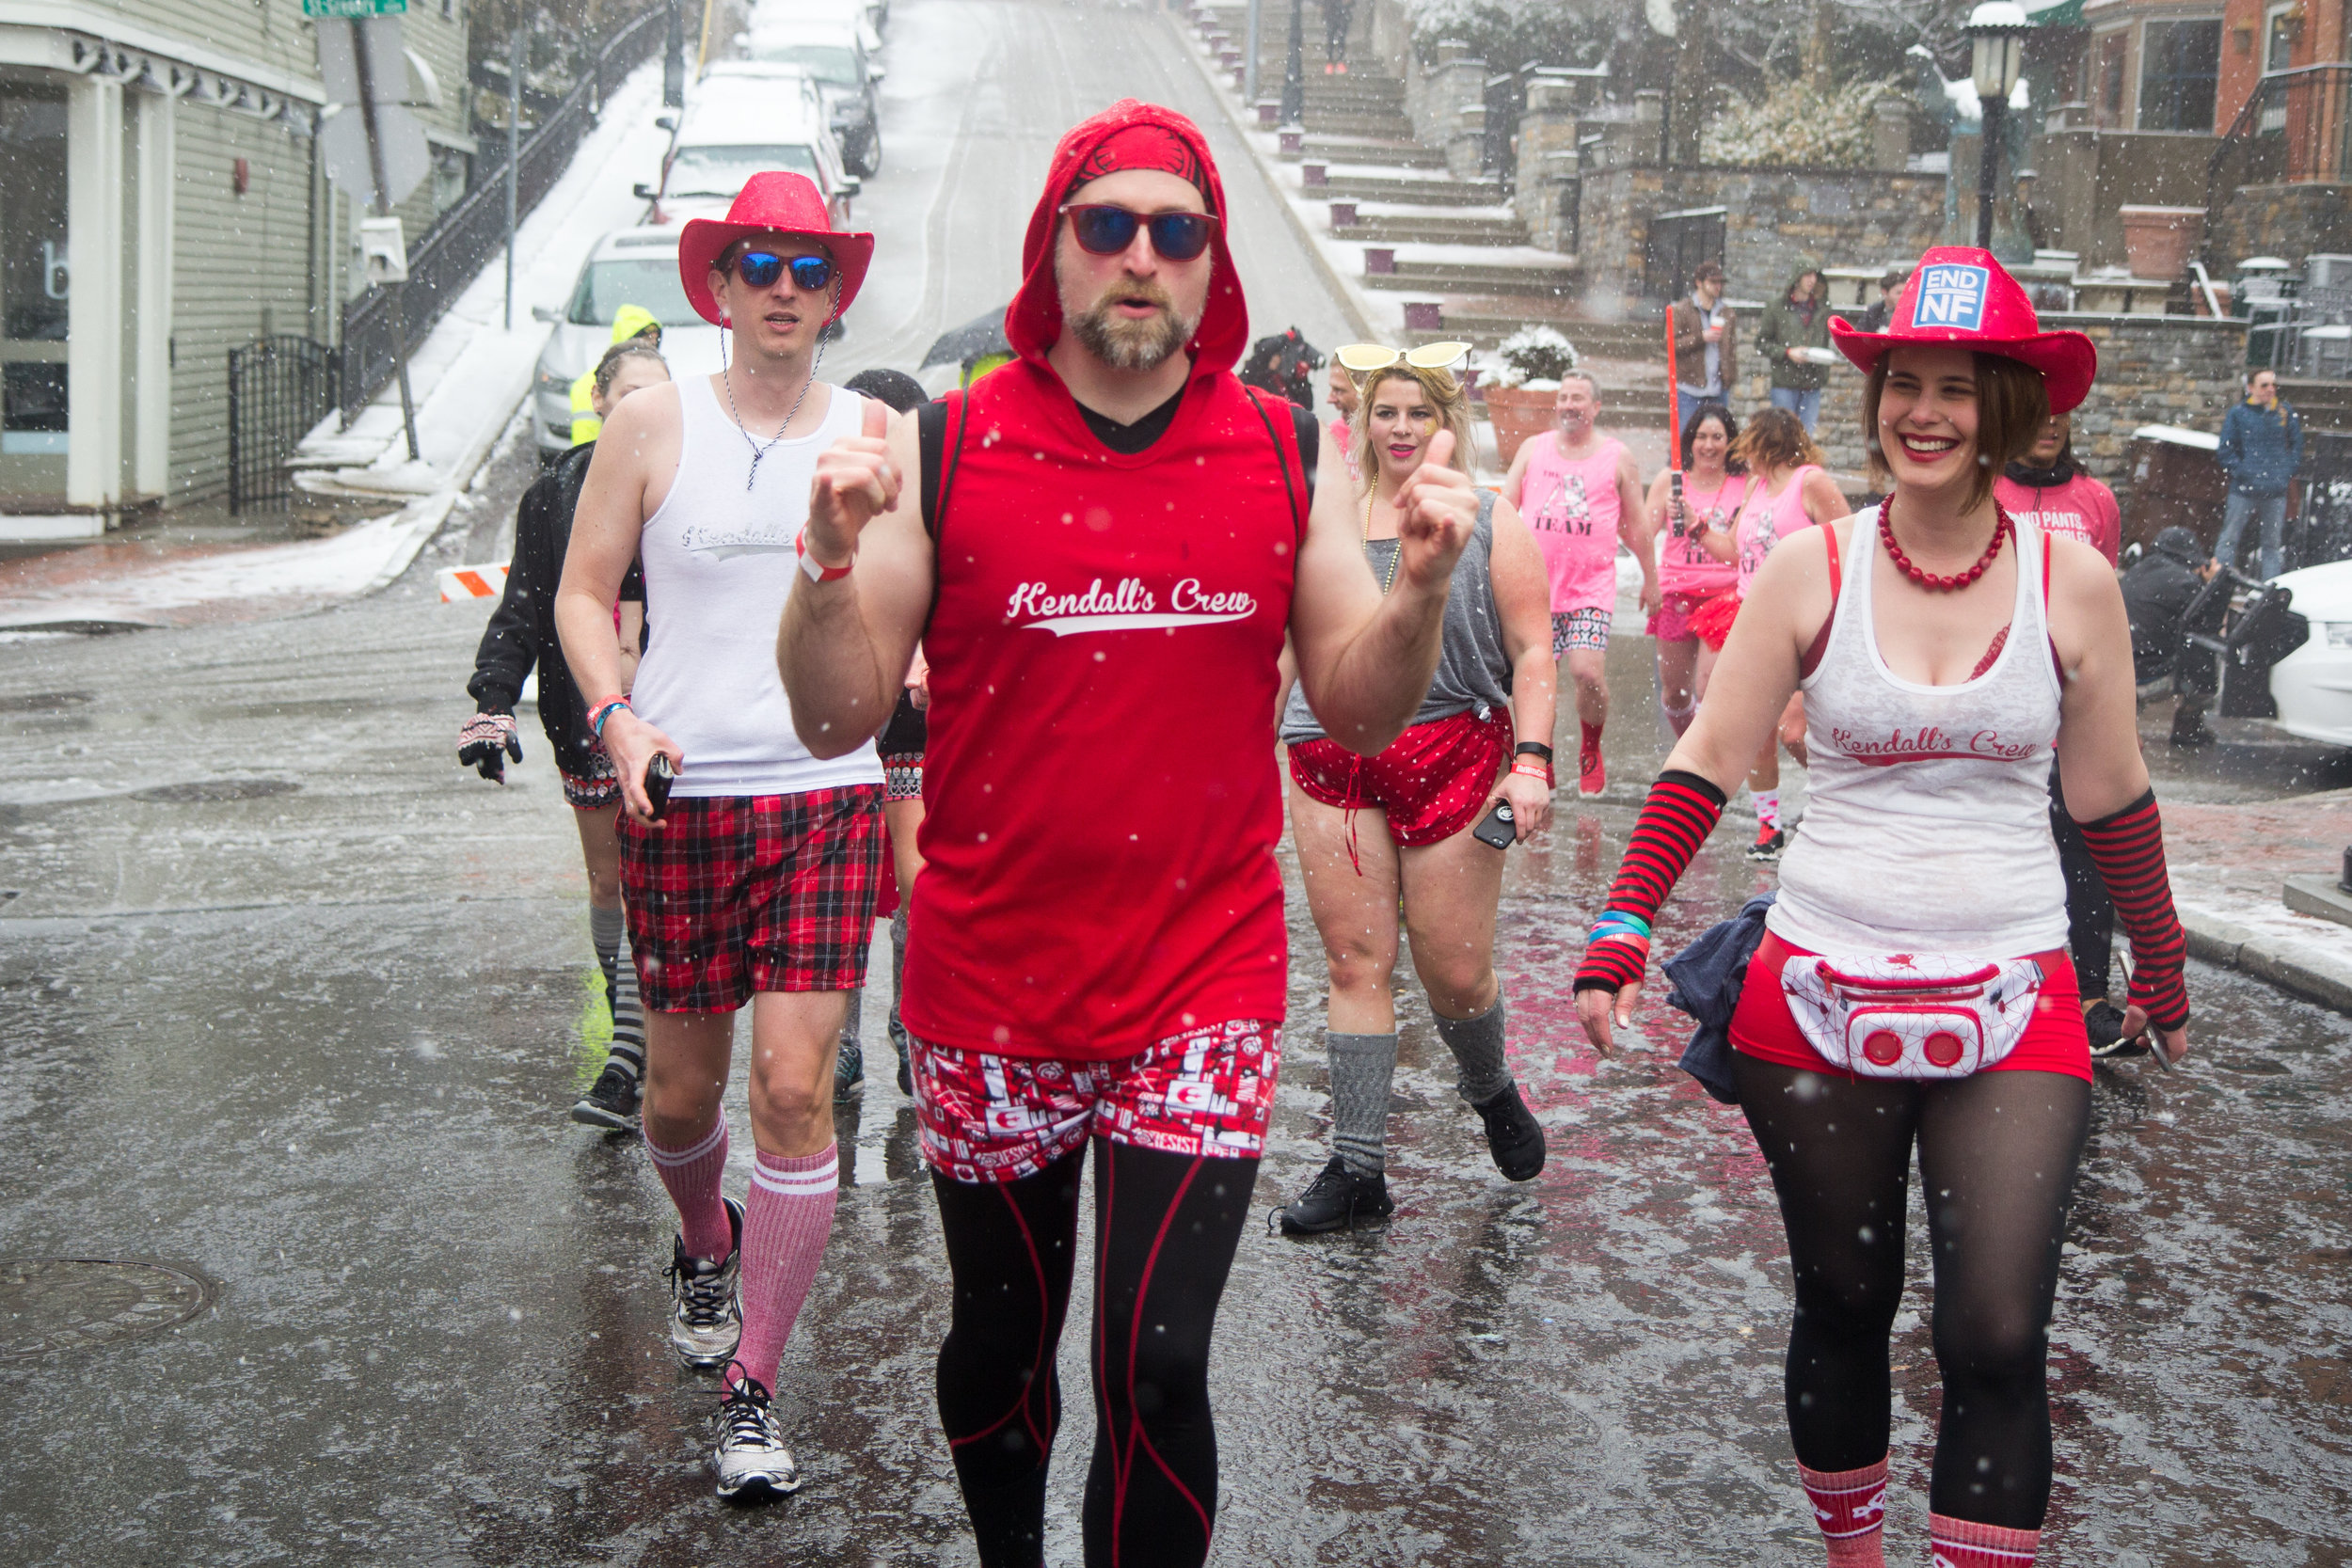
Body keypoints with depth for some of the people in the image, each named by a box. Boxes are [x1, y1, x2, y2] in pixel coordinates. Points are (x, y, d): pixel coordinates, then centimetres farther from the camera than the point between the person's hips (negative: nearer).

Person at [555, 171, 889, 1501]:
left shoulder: (876, 433, 6)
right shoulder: (656, 423, 4)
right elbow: (584, 591, 7)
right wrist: (617, 718, -9)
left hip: (829, 794, 0)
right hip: (680, 795, 1)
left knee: (796, 1088, -8)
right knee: (682, 1089, 10)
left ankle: (755, 1388, 5)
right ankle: (704, 1245, 45)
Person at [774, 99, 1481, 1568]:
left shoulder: (1285, 454, 2)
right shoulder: (944, 449, -4)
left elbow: (1360, 712, 5)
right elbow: (838, 719, -4)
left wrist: (1421, 586, -13)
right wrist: (835, 557, -21)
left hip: (1205, 987, 0)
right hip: (989, 987, 0)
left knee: (1155, 1366, -5)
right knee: (1001, 1341, 17)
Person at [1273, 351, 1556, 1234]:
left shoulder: (1489, 522, 4)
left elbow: (1532, 652, -1)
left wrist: (1531, 761, -13)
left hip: (1453, 756, -2)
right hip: (1331, 763, 2)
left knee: (1456, 973, 0)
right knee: (1355, 963, 0)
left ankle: (1490, 1091, 32)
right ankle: (1357, 1169, 6)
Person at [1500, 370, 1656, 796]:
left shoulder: (1618, 456, 7)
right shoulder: (1532, 448, 11)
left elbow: (1636, 524, 13)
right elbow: (1504, 507, 11)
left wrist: (1650, 578, 15)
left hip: (1592, 586, -2)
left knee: (1588, 672, -15)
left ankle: (1590, 749, 11)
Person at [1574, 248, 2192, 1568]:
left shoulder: (2072, 581, -1)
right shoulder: (1812, 568, -3)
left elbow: (2113, 799, 10)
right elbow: (1708, 763, -2)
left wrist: (2162, 975, 18)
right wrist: (1621, 940, -10)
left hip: (2011, 1008, 0)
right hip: (1822, 997, 0)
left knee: (1999, 1338, -8)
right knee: (1844, 1305, 14)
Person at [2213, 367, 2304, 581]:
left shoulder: (2287, 412, 7)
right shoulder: (2237, 413, -1)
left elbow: (2296, 445, 12)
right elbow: (2225, 451, -1)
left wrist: (2287, 472, 0)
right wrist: (2242, 473, -10)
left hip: (2276, 491, 3)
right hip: (2243, 490, -3)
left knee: (2273, 543, 9)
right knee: (2229, 539, 1)